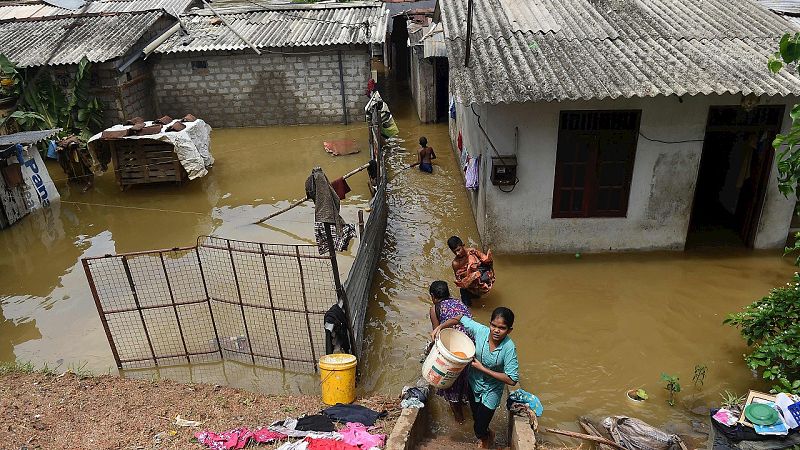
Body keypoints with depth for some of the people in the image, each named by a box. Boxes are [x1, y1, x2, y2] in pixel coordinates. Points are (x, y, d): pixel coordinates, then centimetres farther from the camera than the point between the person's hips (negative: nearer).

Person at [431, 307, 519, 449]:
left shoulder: (509, 347, -30)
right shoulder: (480, 330, -22)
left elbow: (512, 380, -29)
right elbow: (460, 319, -6)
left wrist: (483, 368, -29)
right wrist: (439, 327, -20)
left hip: (491, 392, -3)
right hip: (474, 384, 4)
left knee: (479, 430, 5)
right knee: (476, 419, 25)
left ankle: (487, 437, 40)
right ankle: (486, 435, 57)